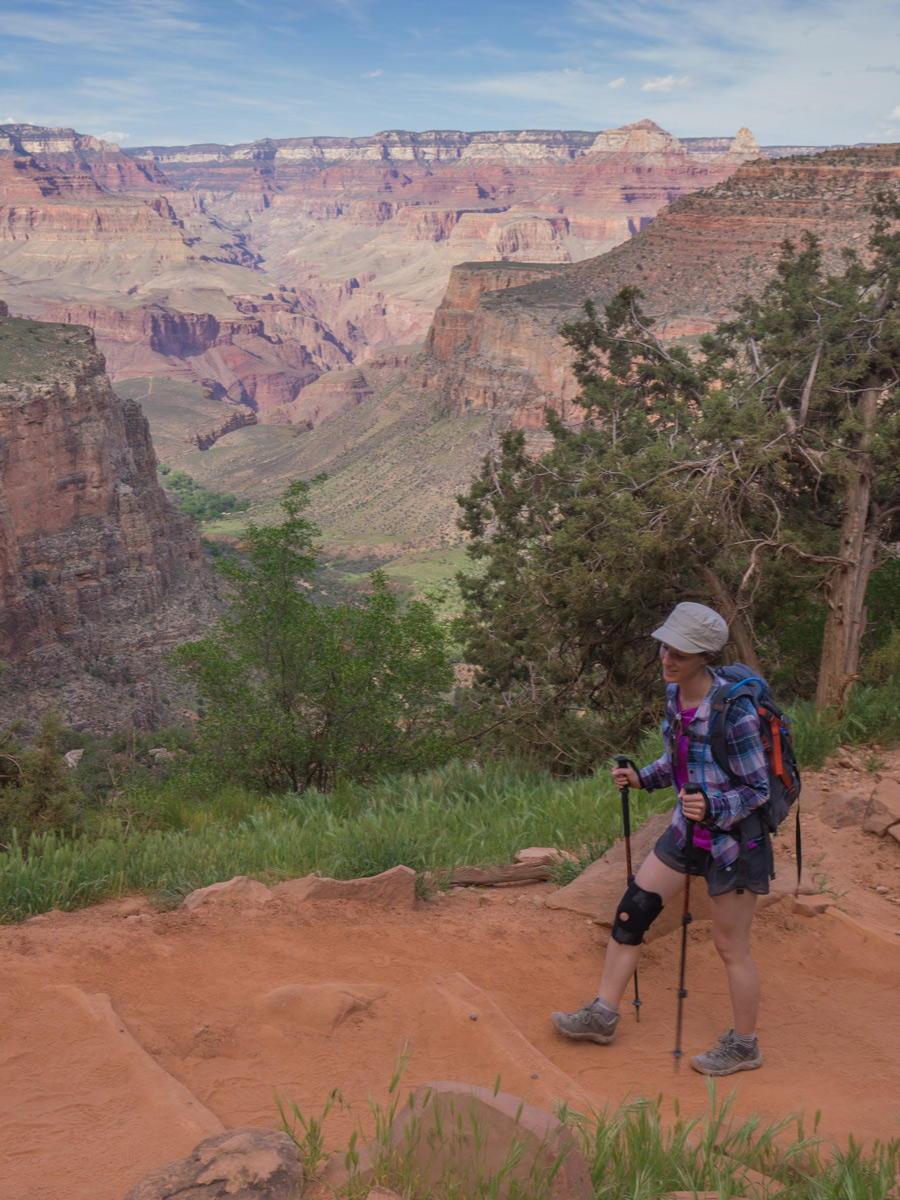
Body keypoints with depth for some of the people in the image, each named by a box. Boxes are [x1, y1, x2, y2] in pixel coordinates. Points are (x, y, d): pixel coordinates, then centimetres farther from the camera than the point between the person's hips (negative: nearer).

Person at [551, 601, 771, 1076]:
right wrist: (643, 777, 0)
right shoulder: (675, 694, -2)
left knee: (731, 947, 6)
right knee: (631, 912, 9)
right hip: (687, 831, 8)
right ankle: (602, 1015, 23)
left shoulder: (733, 711, -26)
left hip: (734, 838, -8)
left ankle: (743, 1045, 26)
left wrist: (712, 808, -34)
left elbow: (757, 788, -18)